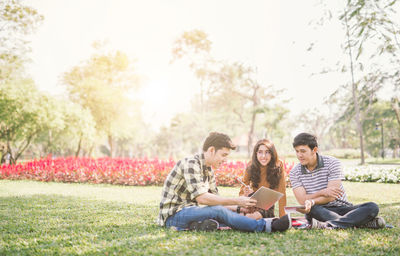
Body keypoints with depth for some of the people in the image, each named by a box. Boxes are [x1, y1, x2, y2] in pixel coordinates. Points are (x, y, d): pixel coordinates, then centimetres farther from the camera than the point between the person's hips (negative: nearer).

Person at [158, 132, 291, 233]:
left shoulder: (209, 171, 13)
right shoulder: (191, 163, -16)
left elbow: (214, 200, 12)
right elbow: (201, 198, -26)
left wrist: (238, 208, -4)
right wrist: (237, 201, -23)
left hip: (189, 210, 9)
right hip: (173, 214, -9)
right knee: (218, 211, -29)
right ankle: (264, 226, -31)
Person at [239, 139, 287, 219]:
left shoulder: (278, 168, -15)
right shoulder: (250, 168, -9)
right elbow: (242, 193, -4)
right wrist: (246, 194, -28)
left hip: (268, 208, -2)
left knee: (250, 218, -31)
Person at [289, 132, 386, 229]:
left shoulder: (332, 163, -7)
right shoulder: (294, 172, 0)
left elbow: (331, 196, -15)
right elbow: (302, 200, -10)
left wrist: (312, 201, -33)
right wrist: (322, 192, -26)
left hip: (341, 208, 1)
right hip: (319, 212, 0)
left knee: (372, 207, -23)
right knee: (312, 209, -36)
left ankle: (329, 224, -42)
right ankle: (359, 222, -34)